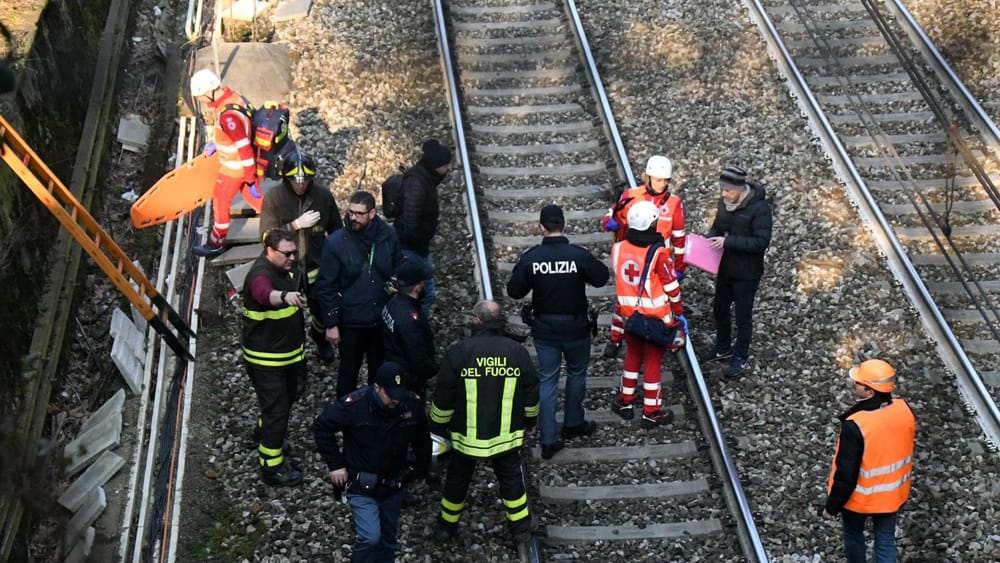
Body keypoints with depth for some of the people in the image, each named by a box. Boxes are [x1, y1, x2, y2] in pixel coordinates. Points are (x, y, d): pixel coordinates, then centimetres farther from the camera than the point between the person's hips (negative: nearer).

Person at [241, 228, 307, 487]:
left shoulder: (285, 269, 0)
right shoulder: (261, 274, -29)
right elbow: (265, 294, -54)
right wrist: (285, 296, -73)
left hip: (289, 352, 10)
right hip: (265, 359, -10)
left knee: (291, 394, 27)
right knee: (277, 410, -5)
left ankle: (265, 432, 51)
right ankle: (272, 468, 7)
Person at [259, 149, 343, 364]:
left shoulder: (323, 196, -9)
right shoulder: (273, 198, -14)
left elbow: (336, 231, 5)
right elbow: (267, 236, -19)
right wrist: (296, 225, -27)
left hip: (316, 268, 2)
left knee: (322, 311, 17)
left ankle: (320, 337, 51)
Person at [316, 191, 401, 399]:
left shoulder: (388, 236, -9)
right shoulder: (335, 242, -16)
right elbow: (326, 287, -11)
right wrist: (331, 324, -11)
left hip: (382, 319, 2)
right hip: (350, 322, -2)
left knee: (380, 369, 20)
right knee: (349, 370, 15)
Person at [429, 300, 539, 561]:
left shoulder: (458, 353, -14)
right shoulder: (518, 352, -7)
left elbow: (443, 400, -8)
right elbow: (531, 395, 4)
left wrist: (437, 427, 8)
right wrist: (529, 421, 22)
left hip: (467, 436, -1)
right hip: (506, 436, 1)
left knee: (458, 479, 18)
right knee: (511, 481, 14)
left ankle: (446, 527, 34)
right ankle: (522, 534, 17)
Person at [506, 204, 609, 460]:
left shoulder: (530, 257, -13)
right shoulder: (579, 255, -18)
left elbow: (514, 291, -7)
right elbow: (602, 278, -3)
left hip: (544, 329, 1)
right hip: (576, 328, -1)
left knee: (547, 381, 8)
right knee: (576, 373, 22)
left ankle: (548, 441, 7)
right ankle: (573, 424, 37)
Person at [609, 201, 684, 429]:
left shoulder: (618, 249, -9)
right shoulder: (658, 253, -22)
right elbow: (672, 287, -13)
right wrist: (680, 313, -1)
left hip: (629, 313, 4)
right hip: (656, 316, -4)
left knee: (633, 354, 23)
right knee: (653, 361, 9)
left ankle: (626, 402, 33)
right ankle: (651, 412, 18)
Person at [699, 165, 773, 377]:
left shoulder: (759, 208, -24)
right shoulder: (725, 202, -3)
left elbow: (761, 241, -27)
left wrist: (728, 241, -31)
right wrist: (711, 237, -9)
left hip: (747, 273, -7)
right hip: (725, 268, 7)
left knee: (743, 316, 8)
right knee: (720, 309, 21)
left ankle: (741, 357, 27)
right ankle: (723, 348, 43)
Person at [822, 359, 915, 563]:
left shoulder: (855, 426, -34)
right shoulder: (904, 410, -16)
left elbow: (846, 474, -25)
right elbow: (905, 449, 3)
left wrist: (832, 506, -11)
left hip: (860, 497, -5)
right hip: (892, 493, 5)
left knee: (853, 534, 23)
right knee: (886, 540, 18)